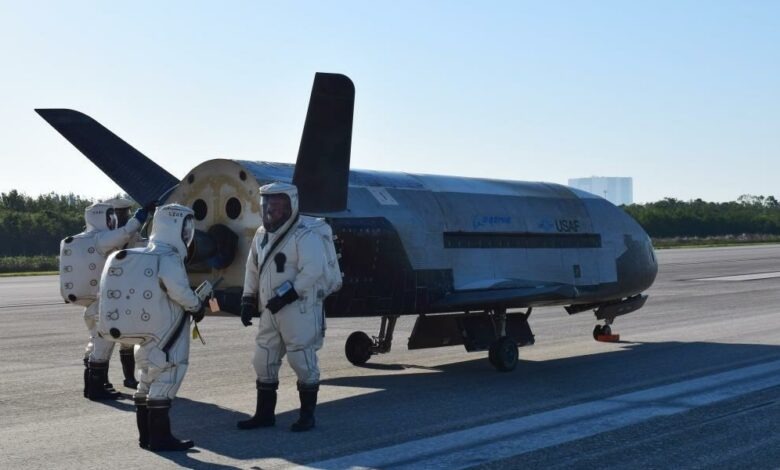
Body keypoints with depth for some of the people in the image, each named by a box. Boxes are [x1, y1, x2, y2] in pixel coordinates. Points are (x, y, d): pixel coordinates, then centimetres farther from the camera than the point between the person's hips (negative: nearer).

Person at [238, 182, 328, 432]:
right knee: (264, 360, 11)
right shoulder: (261, 235, 13)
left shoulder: (303, 236, -13)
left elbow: (313, 270, -23)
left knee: (302, 361, 0)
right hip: (270, 311, 8)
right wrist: (248, 300, 12)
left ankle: (307, 415, 11)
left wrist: (285, 295, -23)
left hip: (299, 310, -8)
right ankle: (264, 413, 22)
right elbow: (253, 269, 20)